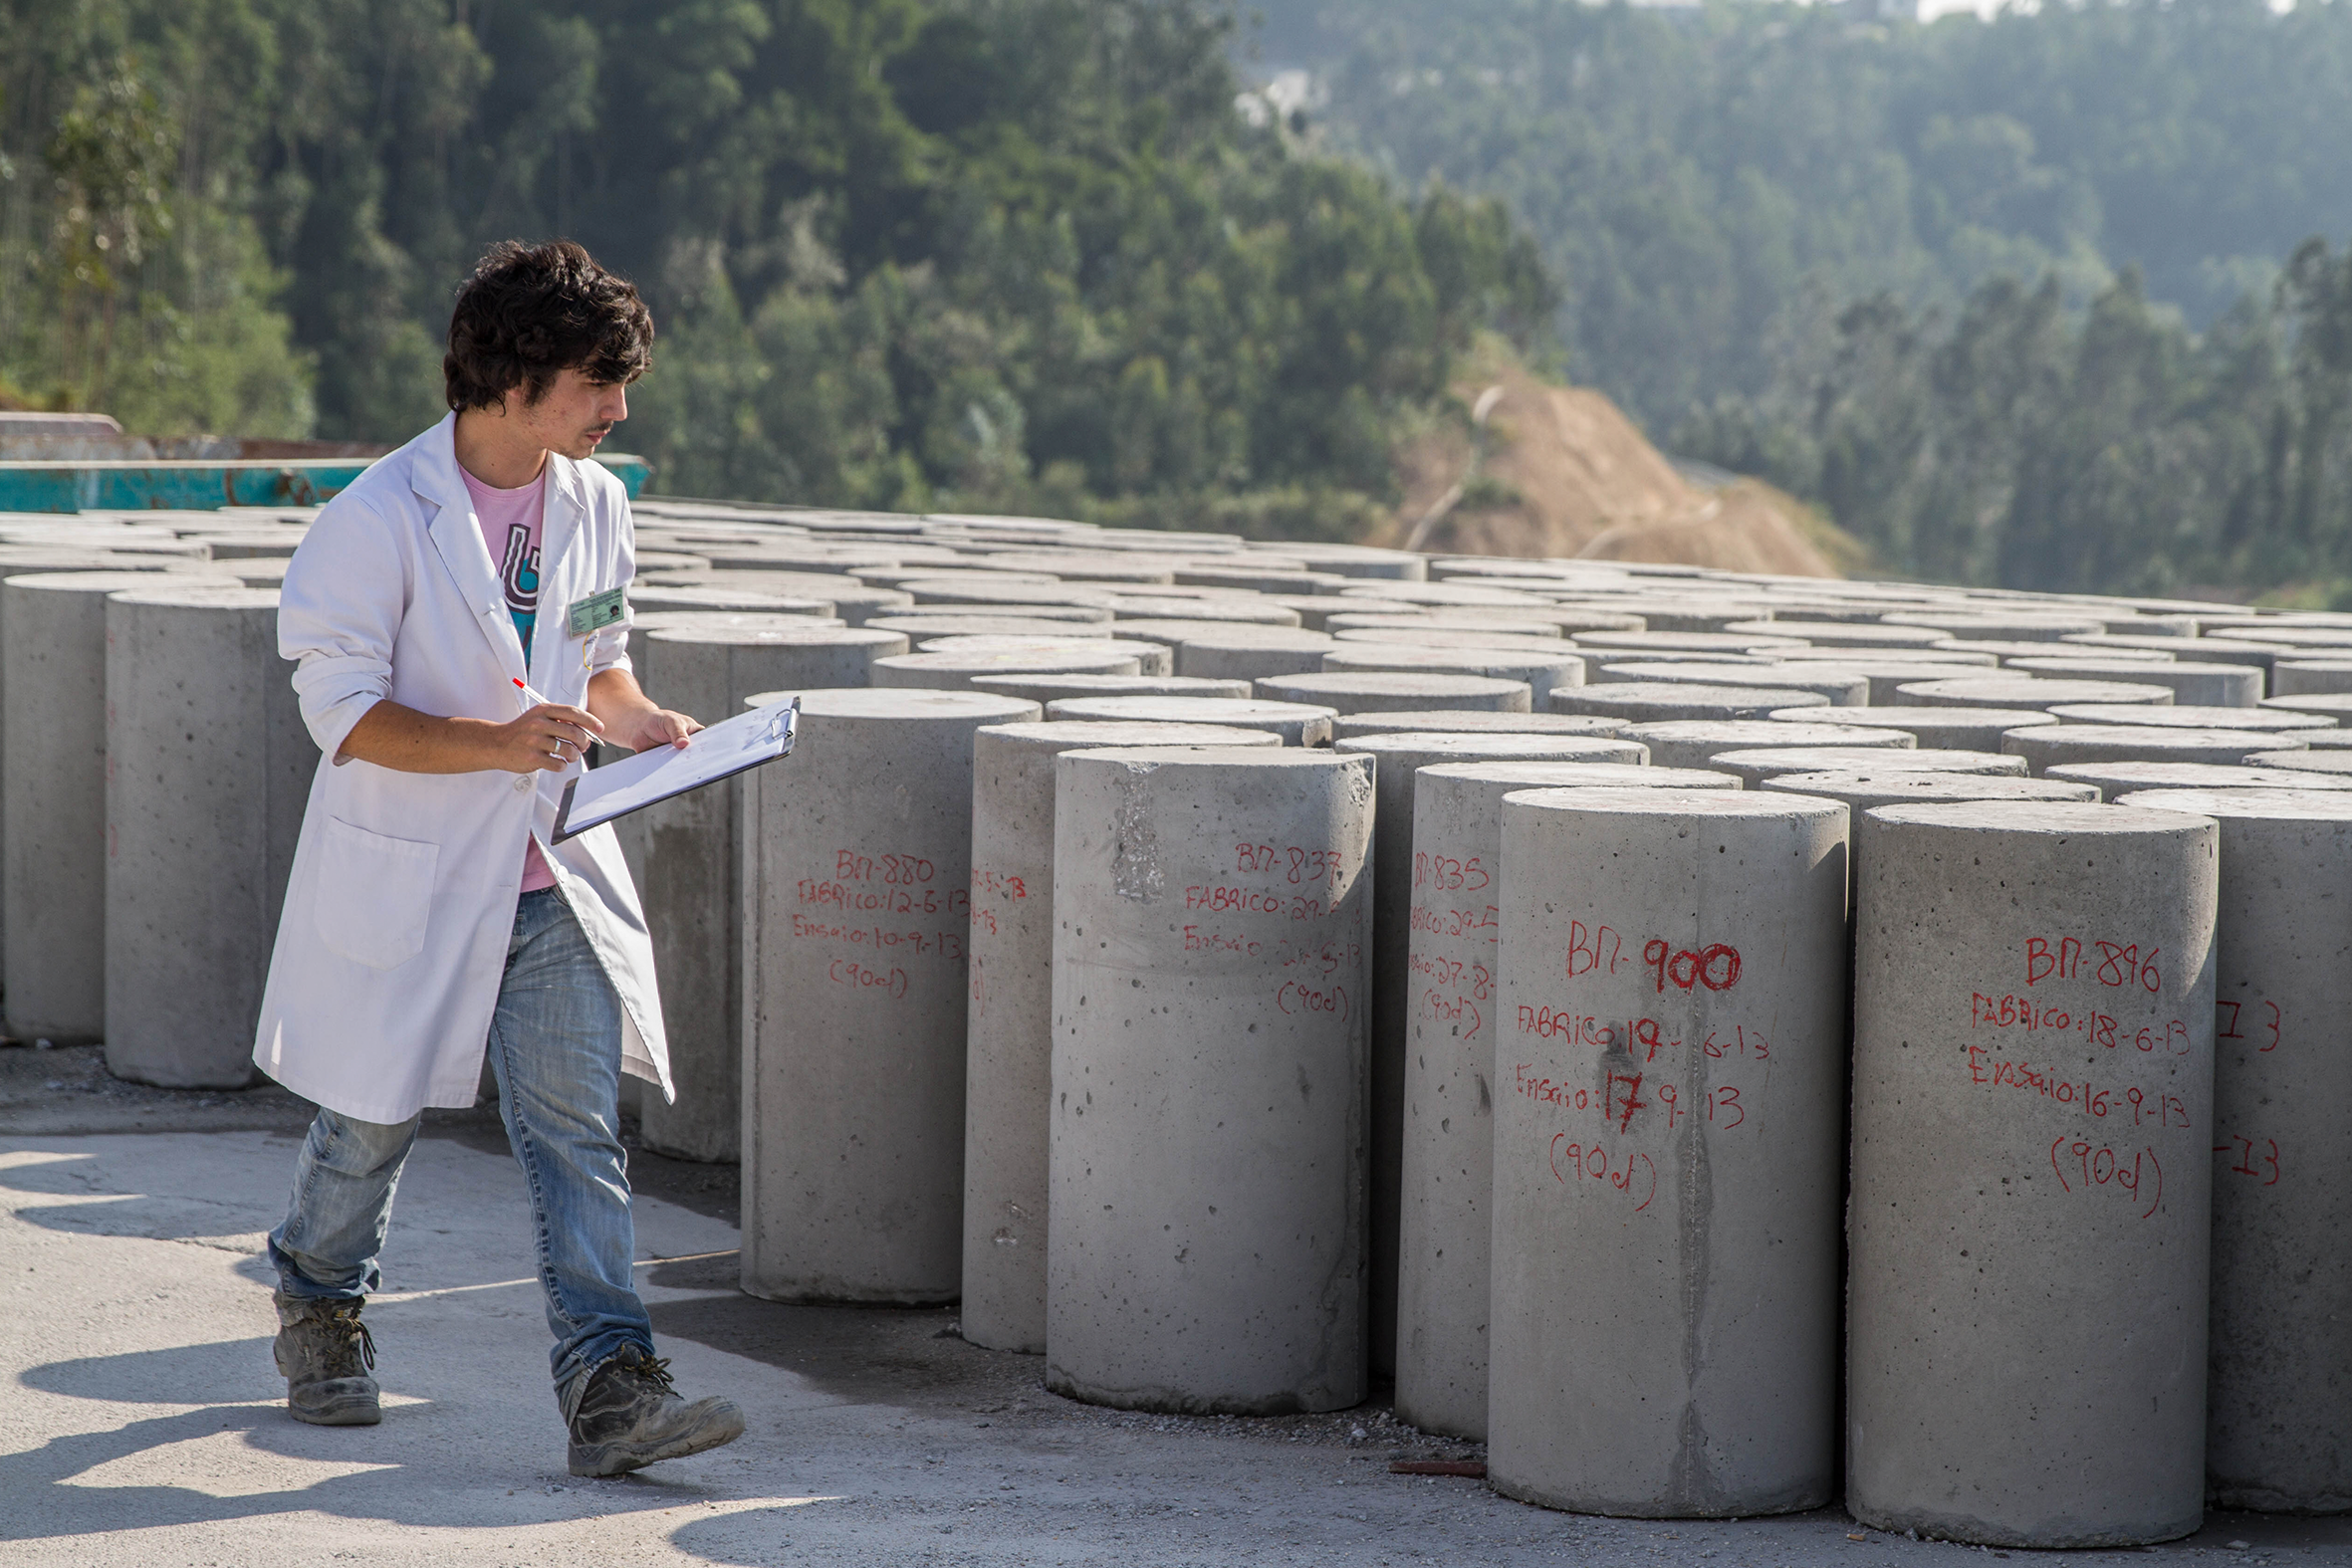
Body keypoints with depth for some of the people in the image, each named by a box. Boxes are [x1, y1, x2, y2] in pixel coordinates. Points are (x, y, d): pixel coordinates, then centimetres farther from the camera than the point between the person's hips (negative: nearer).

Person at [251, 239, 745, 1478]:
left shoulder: (593, 506, 4)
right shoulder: (381, 519, -15)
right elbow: (342, 710, -17)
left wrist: (634, 719, -3)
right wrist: (496, 746, -28)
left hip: (551, 883, 4)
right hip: (408, 877, -4)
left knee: (578, 1127, -7)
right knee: (373, 1119, 12)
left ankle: (609, 1388, -13)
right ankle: (319, 1306, 41)